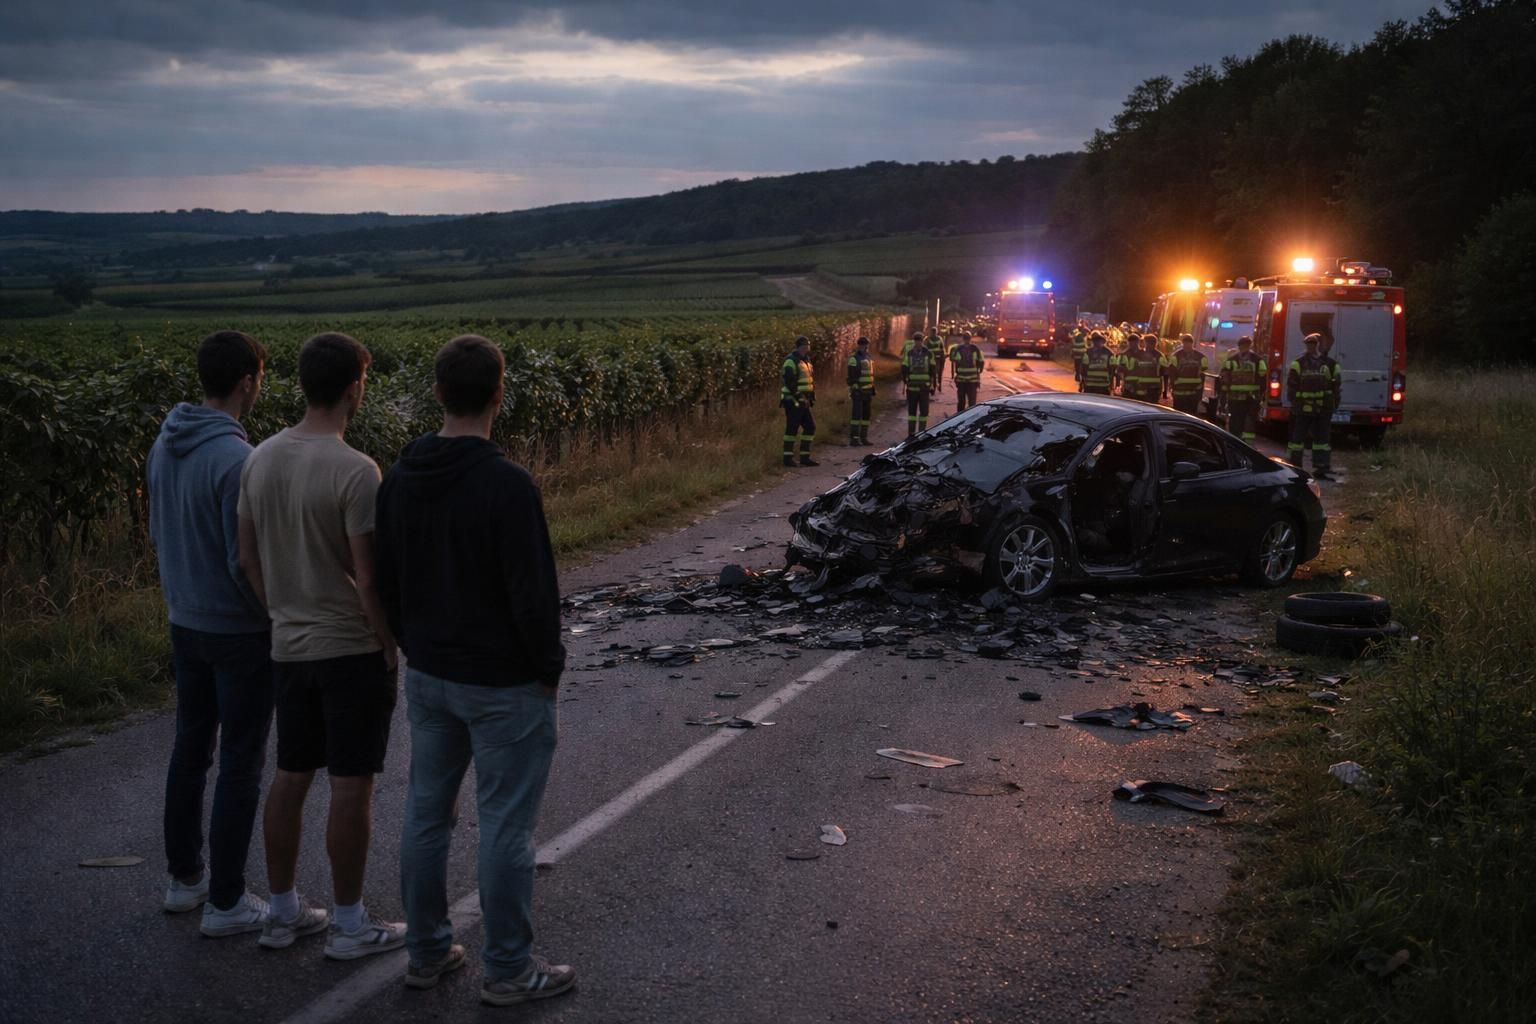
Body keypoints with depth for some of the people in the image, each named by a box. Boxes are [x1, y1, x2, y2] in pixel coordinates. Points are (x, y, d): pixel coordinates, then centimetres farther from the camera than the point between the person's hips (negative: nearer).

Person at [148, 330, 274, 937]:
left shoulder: (164, 445, 3)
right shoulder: (236, 459, -24)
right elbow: (246, 562, -23)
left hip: (185, 625, 8)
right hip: (240, 634, -8)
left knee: (190, 750, 18)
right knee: (241, 767, 2)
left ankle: (184, 876, 30)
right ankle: (225, 902, 10)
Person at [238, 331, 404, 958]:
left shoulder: (260, 460, 3)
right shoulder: (355, 472, -20)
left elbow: (248, 556, 9)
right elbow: (368, 576, -19)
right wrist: (391, 645, -8)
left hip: (289, 647, 7)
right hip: (352, 648, -7)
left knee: (290, 776, 16)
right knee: (351, 787, 3)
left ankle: (283, 912, 27)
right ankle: (348, 925, 13)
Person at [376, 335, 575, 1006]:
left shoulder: (400, 479, 1)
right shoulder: (506, 484, -23)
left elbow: (385, 580, 9)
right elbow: (532, 591, -21)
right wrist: (549, 668, -7)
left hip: (428, 677, 7)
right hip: (503, 685, -7)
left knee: (426, 812, 16)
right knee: (506, 824, 3)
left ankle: (426, 952, 28)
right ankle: (508, 970, 14)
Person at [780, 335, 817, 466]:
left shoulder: (805, 361, 16)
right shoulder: (791, 361, -14)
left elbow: (810, 381, 23)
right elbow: (789, 382, -20)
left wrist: (812, 397, 14)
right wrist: (797, 398, -21)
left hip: (803, 402, 9)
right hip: (793, 401, -9)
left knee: (810, 427, 8)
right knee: (792, 429, -5)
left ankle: (805, 457, 13)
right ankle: (788, 458, 1)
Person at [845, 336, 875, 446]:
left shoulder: (869, 358, 16)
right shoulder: (854, 359, -9)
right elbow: (851, 377, -14)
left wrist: (872, 392, 20)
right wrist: (853, 391, -20)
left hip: (867, 392, 8)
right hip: (858, 392, -8)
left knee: (866, 415, 9)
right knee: (856, 414, -12)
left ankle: (864, 437, 16)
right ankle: (853, 438, -11)